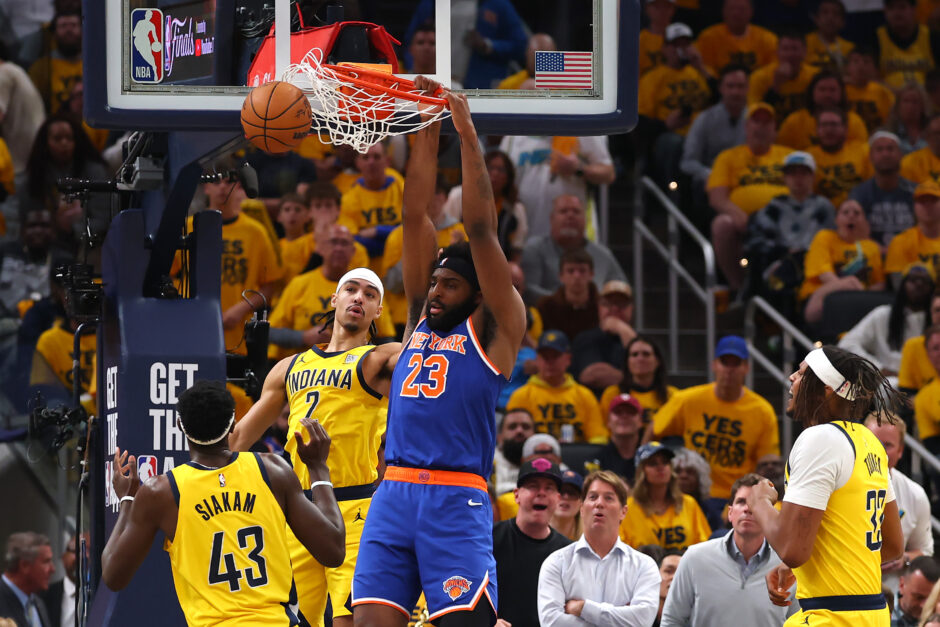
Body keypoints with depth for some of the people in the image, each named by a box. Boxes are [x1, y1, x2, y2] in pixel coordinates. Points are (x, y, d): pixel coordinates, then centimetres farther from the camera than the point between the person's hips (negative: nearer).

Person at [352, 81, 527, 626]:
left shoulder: (494, 328, 6)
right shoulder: (420, 320, 20)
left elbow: (482, 230, -1)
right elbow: (416, 219, 17)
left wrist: (469, 136, -1)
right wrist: (426, 132, 12)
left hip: (457, 500, -5)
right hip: (394, 494, 5)